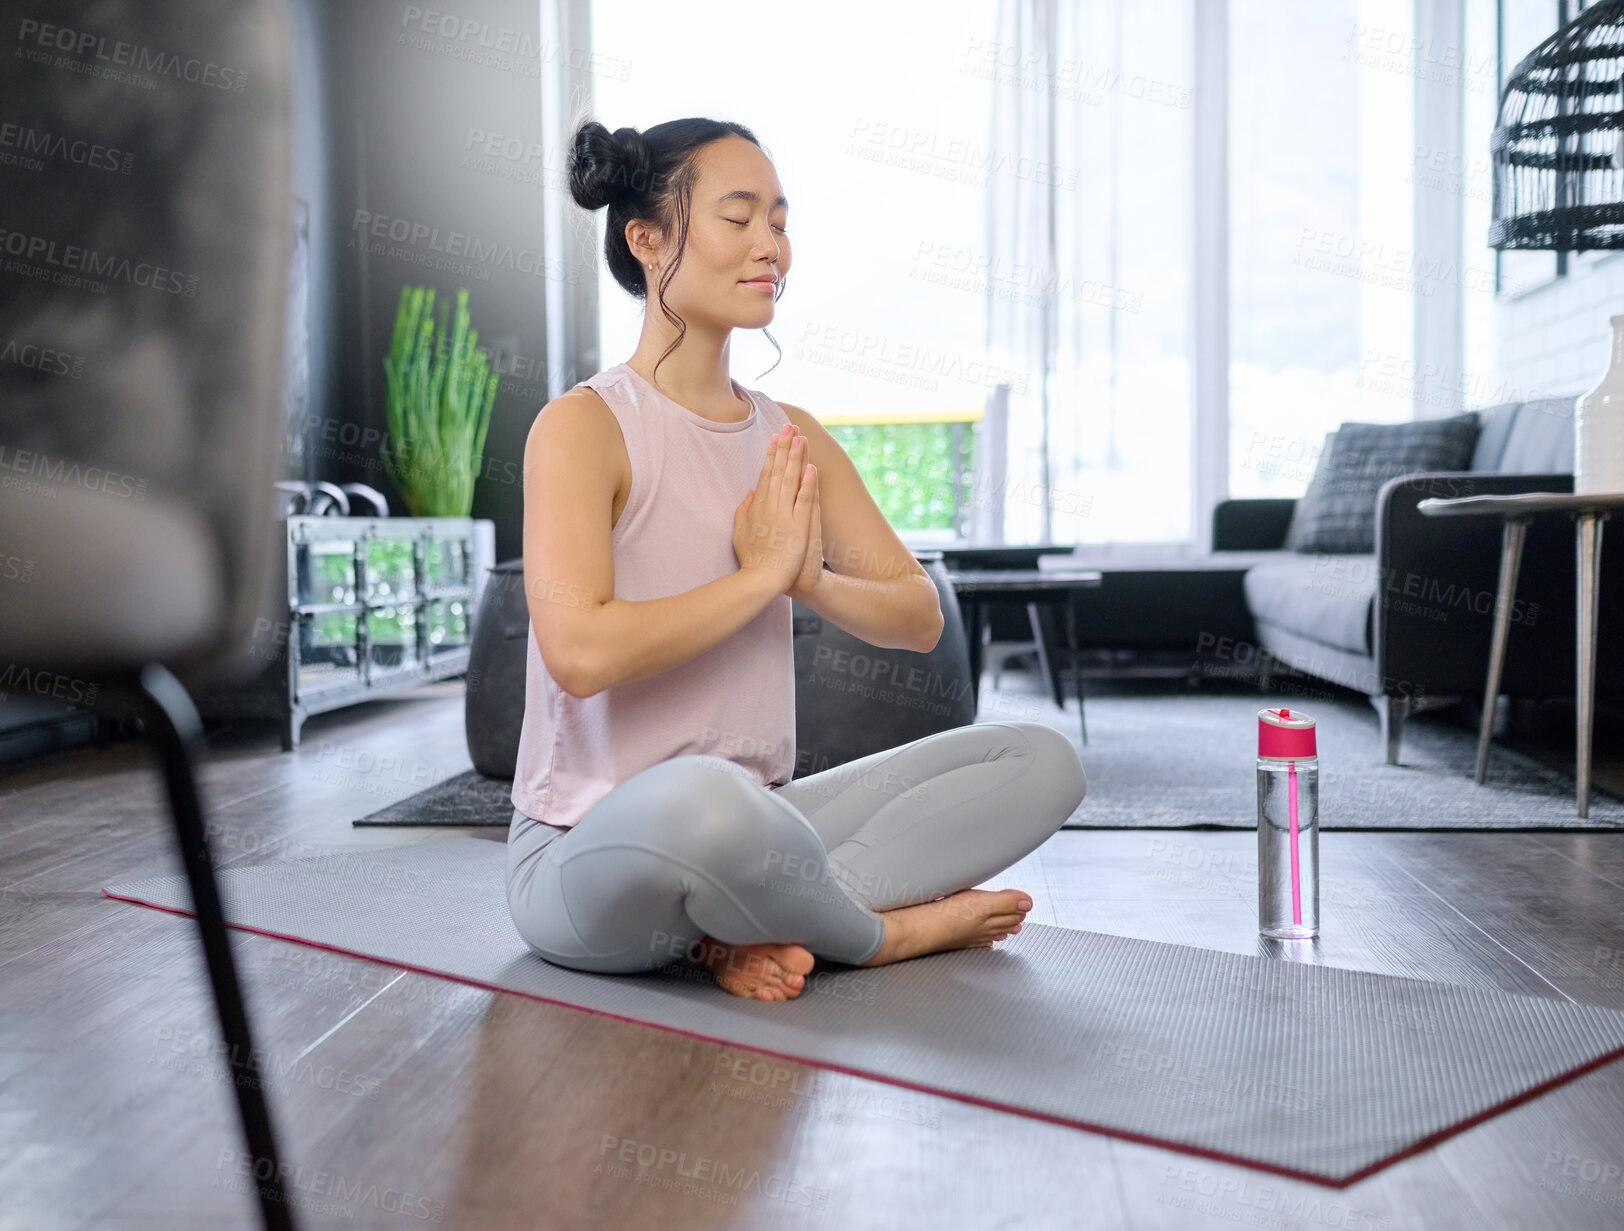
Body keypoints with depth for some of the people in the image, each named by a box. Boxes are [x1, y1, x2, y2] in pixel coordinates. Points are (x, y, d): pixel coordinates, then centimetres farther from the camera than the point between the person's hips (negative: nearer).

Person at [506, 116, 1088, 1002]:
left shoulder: (792, 438, 9)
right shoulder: (584, 425, -11)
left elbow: (920, 617, 8)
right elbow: (580, 653, -25)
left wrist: (812, 580, -12)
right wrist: (761, 572, -16)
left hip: (748, 830, 7)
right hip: (588, 854, -6)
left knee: (1041, 759, -2)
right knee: (702, 798, -42)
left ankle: (759, 925, -16)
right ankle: (887, 931, -10)